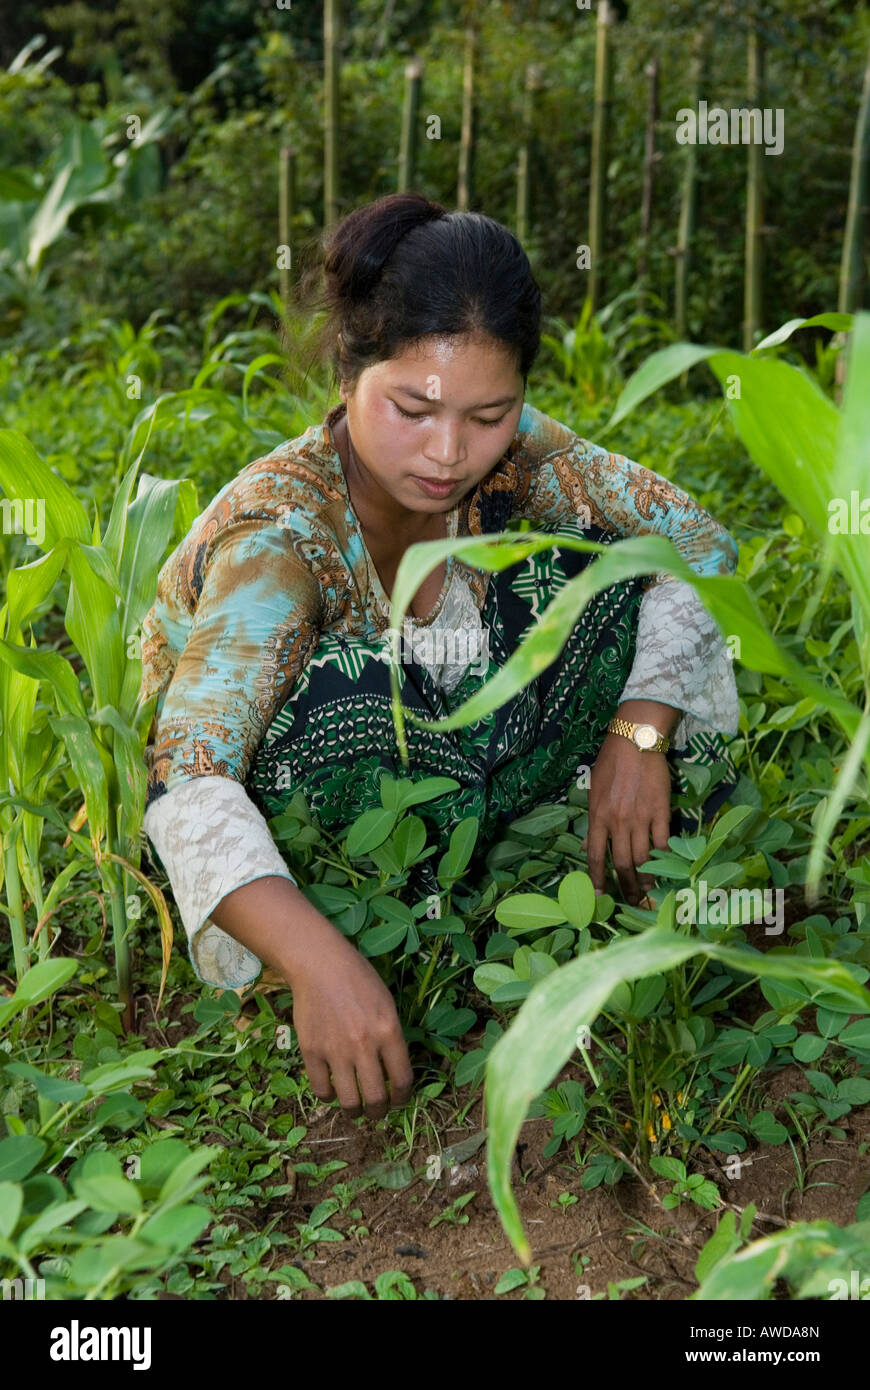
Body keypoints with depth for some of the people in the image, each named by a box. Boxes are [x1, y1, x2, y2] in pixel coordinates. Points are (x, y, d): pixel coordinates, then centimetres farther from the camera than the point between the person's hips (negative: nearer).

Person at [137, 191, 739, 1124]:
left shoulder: (509, 452, -17)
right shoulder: (278, 532, -33)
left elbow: (697, 539, -10)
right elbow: (187, 779, -43)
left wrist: (640, 731, -23)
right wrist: (320, 961, -58)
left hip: (439, 765, 5)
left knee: (605, 561, -11)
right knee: (344, 691, -39)